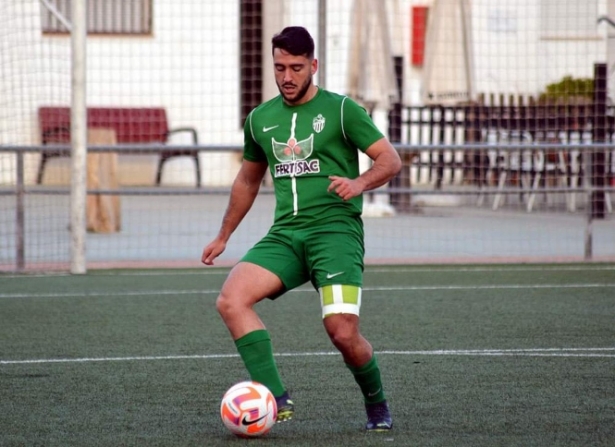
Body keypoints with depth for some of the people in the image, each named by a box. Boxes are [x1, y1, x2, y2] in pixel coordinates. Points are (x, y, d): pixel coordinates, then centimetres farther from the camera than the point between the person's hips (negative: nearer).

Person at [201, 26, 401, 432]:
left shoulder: (341, 109, 0)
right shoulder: (261, 119, 15)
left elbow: (391, 159, -2)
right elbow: (248, 180, 30)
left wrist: (359, 183, -22)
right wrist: (223, 237, 32)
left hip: (336, 229, -5)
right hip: (285, 233, 5)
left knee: (343, 333, -19)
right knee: (231, 300, -21)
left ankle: (377, 406, 11)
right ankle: (277, 399, -24)